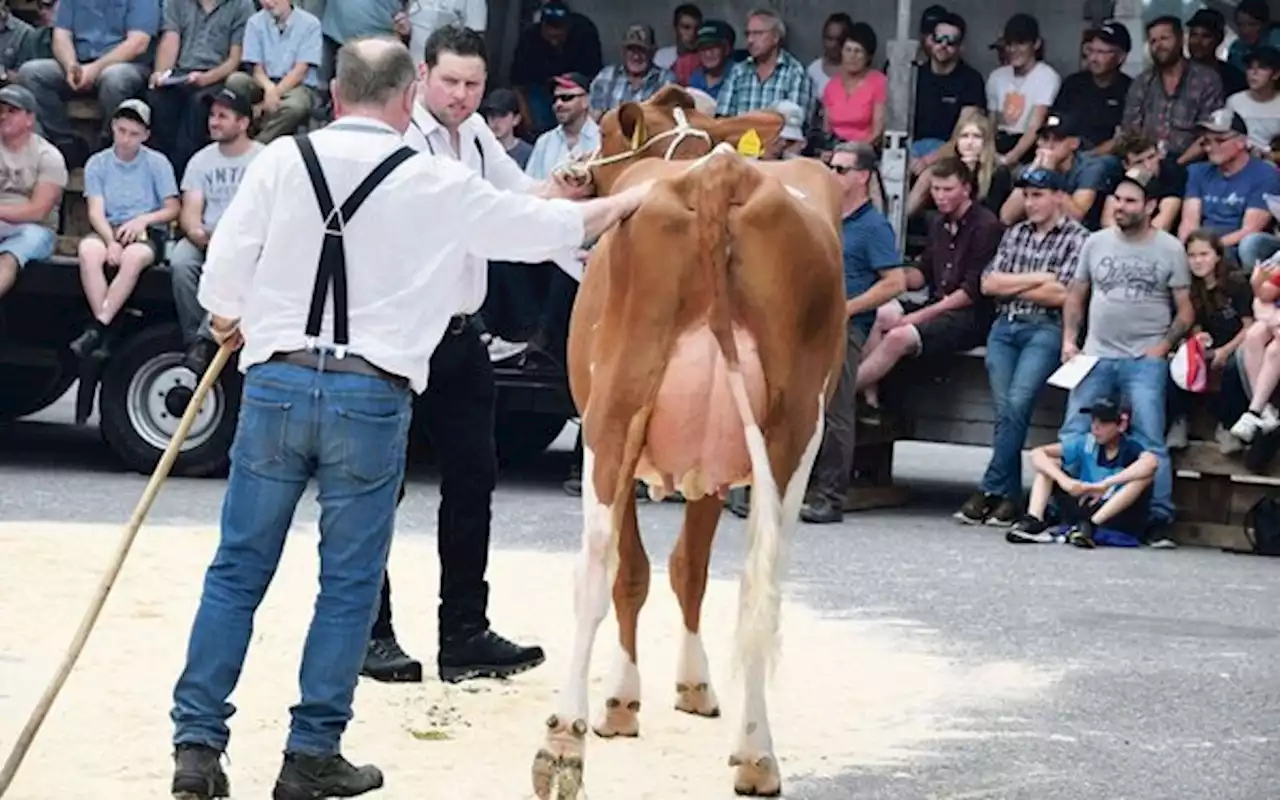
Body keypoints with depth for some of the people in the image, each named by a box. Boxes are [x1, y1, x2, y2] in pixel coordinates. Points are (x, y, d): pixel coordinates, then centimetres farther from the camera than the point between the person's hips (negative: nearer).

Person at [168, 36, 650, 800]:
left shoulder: (282, 161, 1)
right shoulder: (436, 184, -1)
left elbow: (223, 273, 0)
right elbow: (542, 227, 9)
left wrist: (233, 324, 23)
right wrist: (630, 200, 25)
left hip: (276, 382, 2)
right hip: (372, 395, -2)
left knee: (238, 571, 8)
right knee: (349, 583, 8)